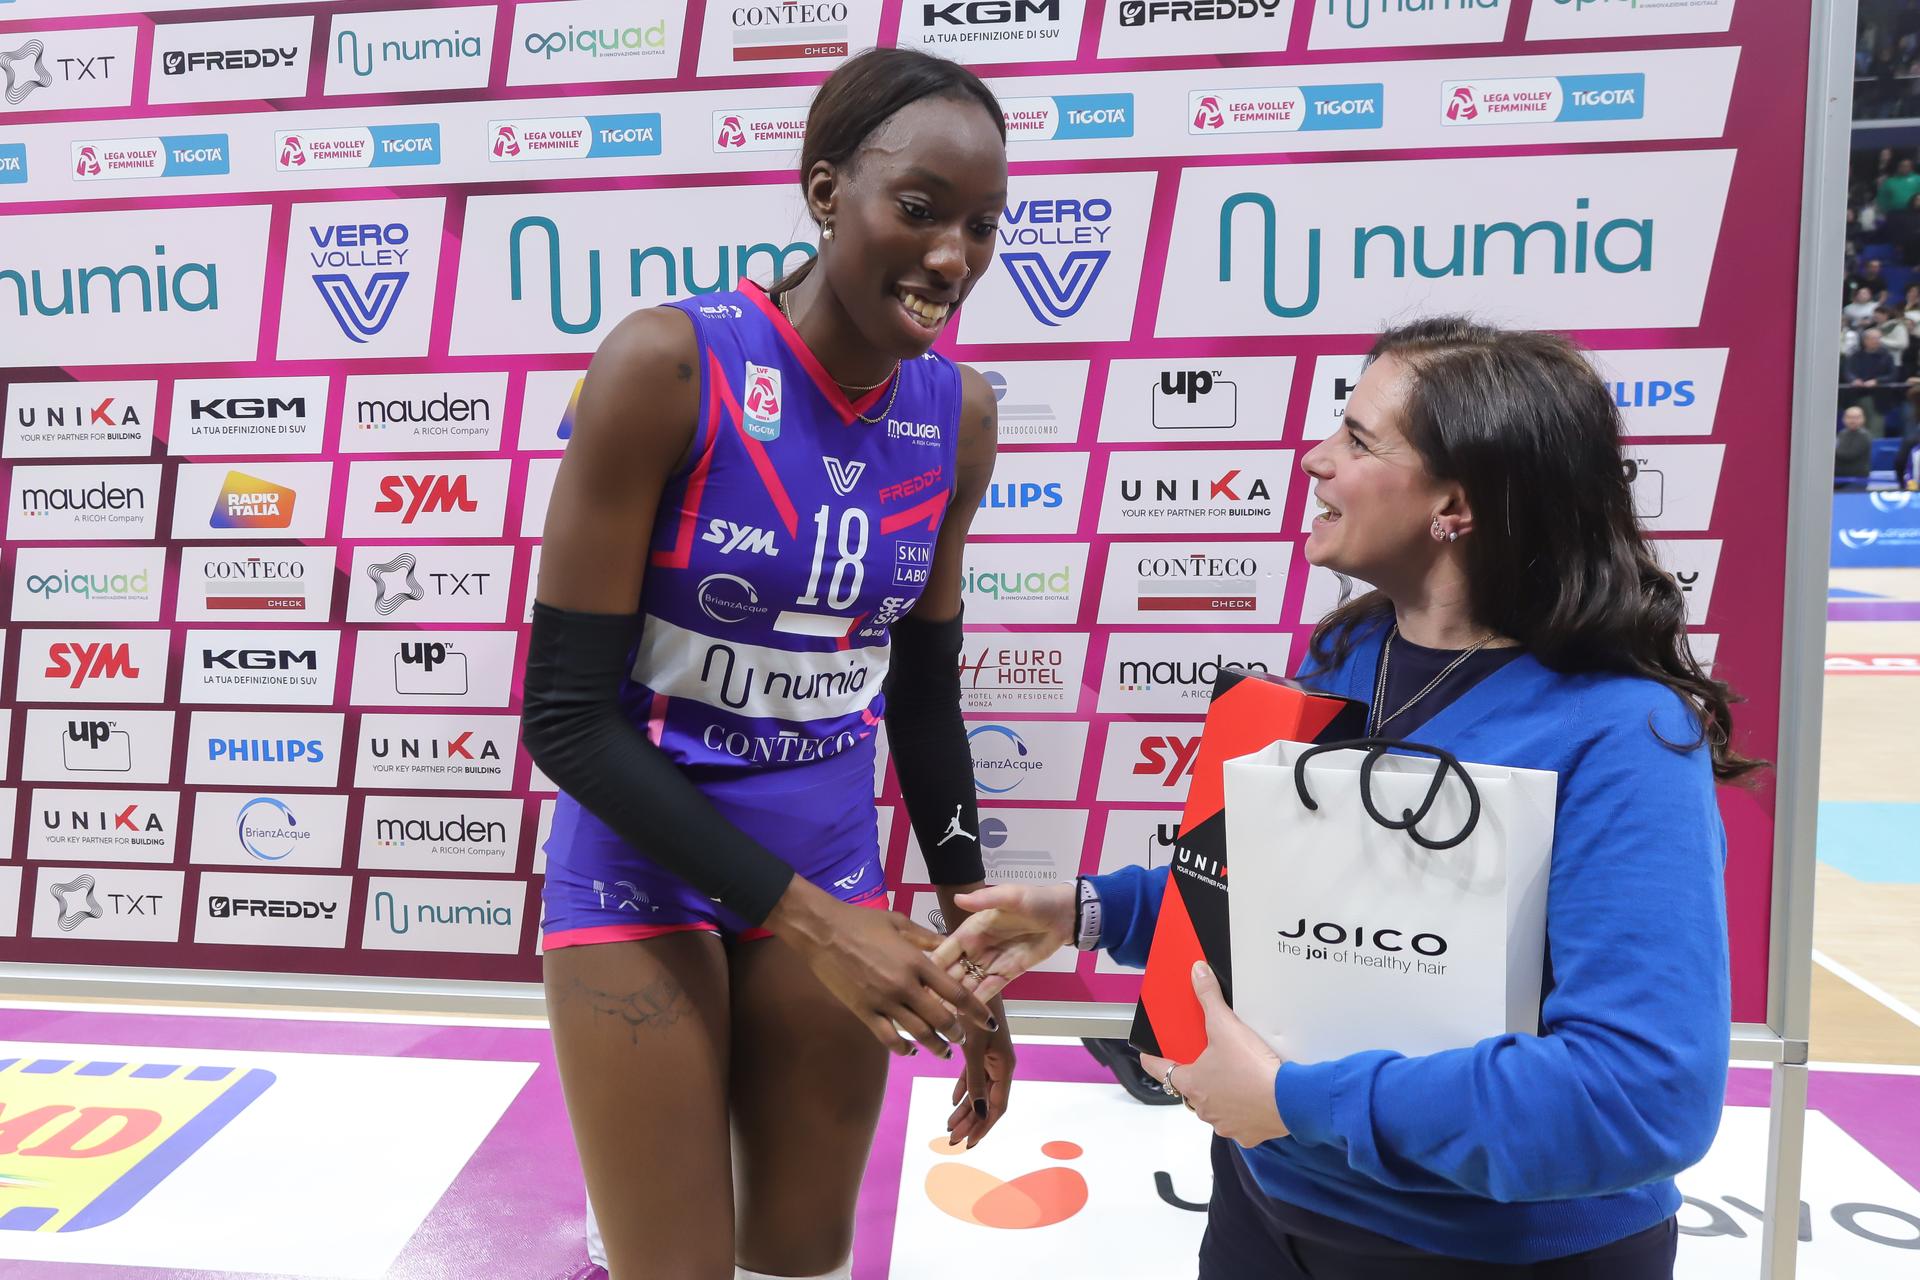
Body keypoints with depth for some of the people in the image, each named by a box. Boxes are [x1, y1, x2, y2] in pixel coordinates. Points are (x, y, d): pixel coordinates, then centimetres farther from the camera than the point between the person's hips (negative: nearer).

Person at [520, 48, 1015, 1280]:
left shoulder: (957, 414, -4)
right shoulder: (668, 363, -19)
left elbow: (923, 690, 7)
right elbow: (566, 709, -18)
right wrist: (802, 913, -22)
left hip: (834, 860, 5)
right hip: (646, 867, -4)